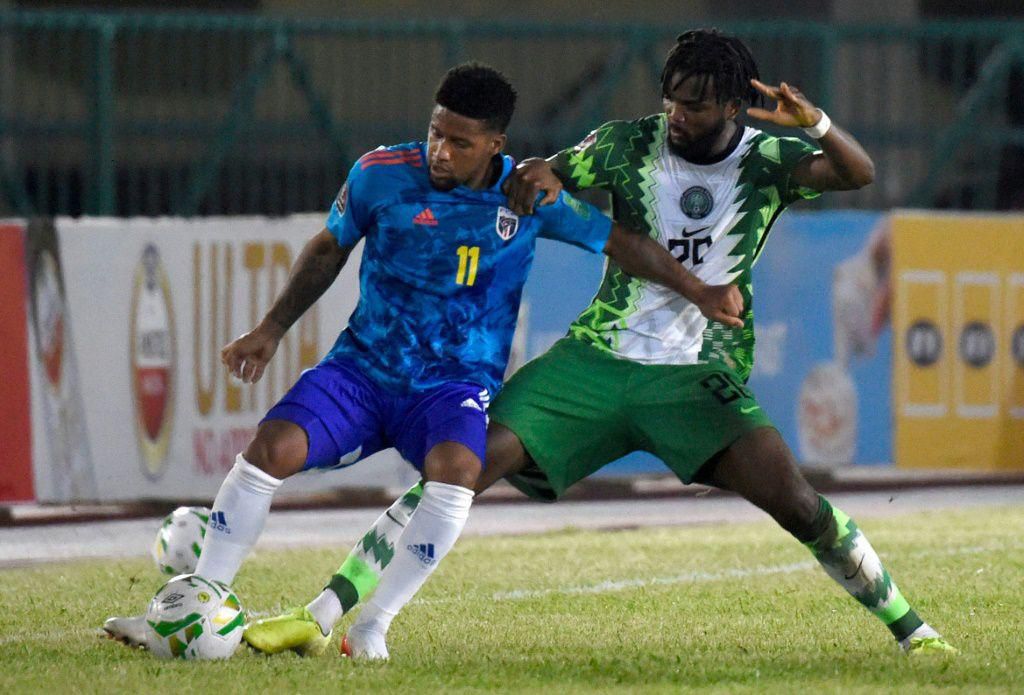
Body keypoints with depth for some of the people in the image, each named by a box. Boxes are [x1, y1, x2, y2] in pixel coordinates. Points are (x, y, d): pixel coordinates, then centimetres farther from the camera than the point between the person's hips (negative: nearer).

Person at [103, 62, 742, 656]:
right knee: (270, 448, -21)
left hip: (457, 382, -1)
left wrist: (700, 291, 5)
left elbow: (618, 240, 6)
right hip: (364, 364, 1)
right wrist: (272, 330, 9)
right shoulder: (380, 174, -5)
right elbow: (329, 250, 12)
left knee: (455, 470, -34)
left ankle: (373, 624, -21)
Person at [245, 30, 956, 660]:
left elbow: (858, 173, -16)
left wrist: (815, 123, -37)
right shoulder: (628, 145, 1)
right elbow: (543, 181, 9)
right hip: (598, 360, 1)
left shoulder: (766, 160, -3)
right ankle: (321, 617, -11)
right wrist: (532, 175, -17)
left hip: (698, 375, -1)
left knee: (798, 505, -20)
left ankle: (911, 628, 1)